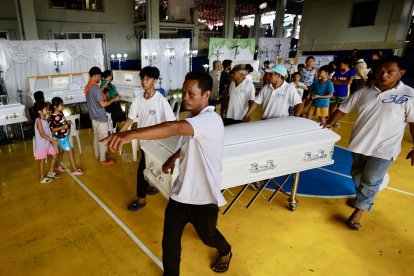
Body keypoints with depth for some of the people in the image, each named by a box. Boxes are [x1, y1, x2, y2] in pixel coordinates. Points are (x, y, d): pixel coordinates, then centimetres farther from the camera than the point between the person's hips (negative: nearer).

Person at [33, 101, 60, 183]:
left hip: (48, 143, 8)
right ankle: (42, 178, 19)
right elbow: (42, 134, -26)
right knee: (42, 160, 5)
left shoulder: (44, 119, 5)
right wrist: (53, 140, -28)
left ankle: (50, 172, 31)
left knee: (54, 156, 13)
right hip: (41, 144, -8)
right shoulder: (38, 121, -21)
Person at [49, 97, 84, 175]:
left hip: (64, 136, 9)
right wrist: (63, 127, -28)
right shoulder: (54, 117, -25)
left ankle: (57, 166, 40)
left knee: (61, 151, 22)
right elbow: (52, 129, -22)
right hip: (61, 137, -9)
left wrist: (67, 123, 2)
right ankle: (75, 170, 4)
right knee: (71, 151, -4)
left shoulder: (61, 113, 1)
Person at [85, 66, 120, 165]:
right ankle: (103, 160, 10)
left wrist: (103, 87, 18)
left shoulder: (88, 86, 5)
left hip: (93, 116, 10)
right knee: (103, 138, 1)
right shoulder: (95, 88, -24)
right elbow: (102, 104, -25)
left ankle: (97, 155, 34)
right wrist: (114, 99, -14)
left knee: (96, 136, 21)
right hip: (100, 117, -10)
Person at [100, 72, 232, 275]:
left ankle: (225, 252, 55)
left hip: (203, 197, -6)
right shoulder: (195, 118, 4)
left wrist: (131, 134, -56)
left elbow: (174, 128, -46)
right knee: (169, 241, 8)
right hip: (181, 191, 6)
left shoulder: (211, 120, -27)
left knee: (208, 236, 21)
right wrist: (173, 157, 16)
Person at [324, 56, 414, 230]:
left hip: (384, 148, -4)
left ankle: (359, 211, 17)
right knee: (357, 175, 19)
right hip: (360, 143, 5)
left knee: (371, 180, 3)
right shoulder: (364, 92, -1)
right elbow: (343, 109, 4)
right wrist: (330, 123, -10)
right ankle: (364, 201, 44)